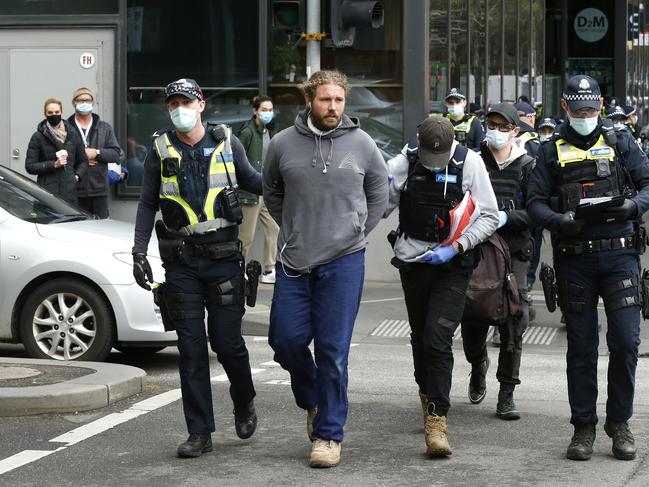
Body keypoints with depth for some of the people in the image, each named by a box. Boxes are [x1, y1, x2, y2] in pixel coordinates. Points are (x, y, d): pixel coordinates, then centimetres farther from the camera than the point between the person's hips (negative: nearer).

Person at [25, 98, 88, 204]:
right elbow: (30, 166, 1)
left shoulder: (72, 135, 13)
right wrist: (54, 164, -8)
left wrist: (77, 176, 3)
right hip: (47, 190, -3)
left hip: (69, 191, 3)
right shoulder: (38, 137, 4)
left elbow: (83, 161, 21)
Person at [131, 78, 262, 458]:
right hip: (182, 263, 1)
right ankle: (200, 433, 6)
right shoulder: (161, 151, 3)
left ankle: (244, 404, 29)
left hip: (224, 259, -1)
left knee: (227, 341, -1)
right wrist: (139, 252, 1)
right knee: (191, 348, 0)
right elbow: (148, 204, 8)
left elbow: (251, 180, 16)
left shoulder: (226, 142, 2)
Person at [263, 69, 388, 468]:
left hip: (343, 261, -2)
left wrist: (357, 233, 7)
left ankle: (329, 434, 7)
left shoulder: (361, 143, 0)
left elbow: (379, 192, 13)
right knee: (286, 340, 3)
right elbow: (272, 193, 17)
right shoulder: (283, 144, 2)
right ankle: (313, 401, 31)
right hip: (294, 260, 2)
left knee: (333, 351, -2)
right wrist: (294, 231, 11)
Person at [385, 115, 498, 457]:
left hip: (452, 265, -3)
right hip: (413, 261, 3)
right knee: (420, 337, 16)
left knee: (437, 339, -16)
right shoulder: (402, 164, -5)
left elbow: (489, 217, -5)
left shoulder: (469, 162, -9)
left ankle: (436, 419, -15)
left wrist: (456, 248, -16)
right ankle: (427, 393, 41)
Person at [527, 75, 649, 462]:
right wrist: (560, 221, -15)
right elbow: (535, 201, 4)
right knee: (581, 346, 6)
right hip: (574, 259, 1)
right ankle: (584, 427, 14)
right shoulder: (553, 151, 10)